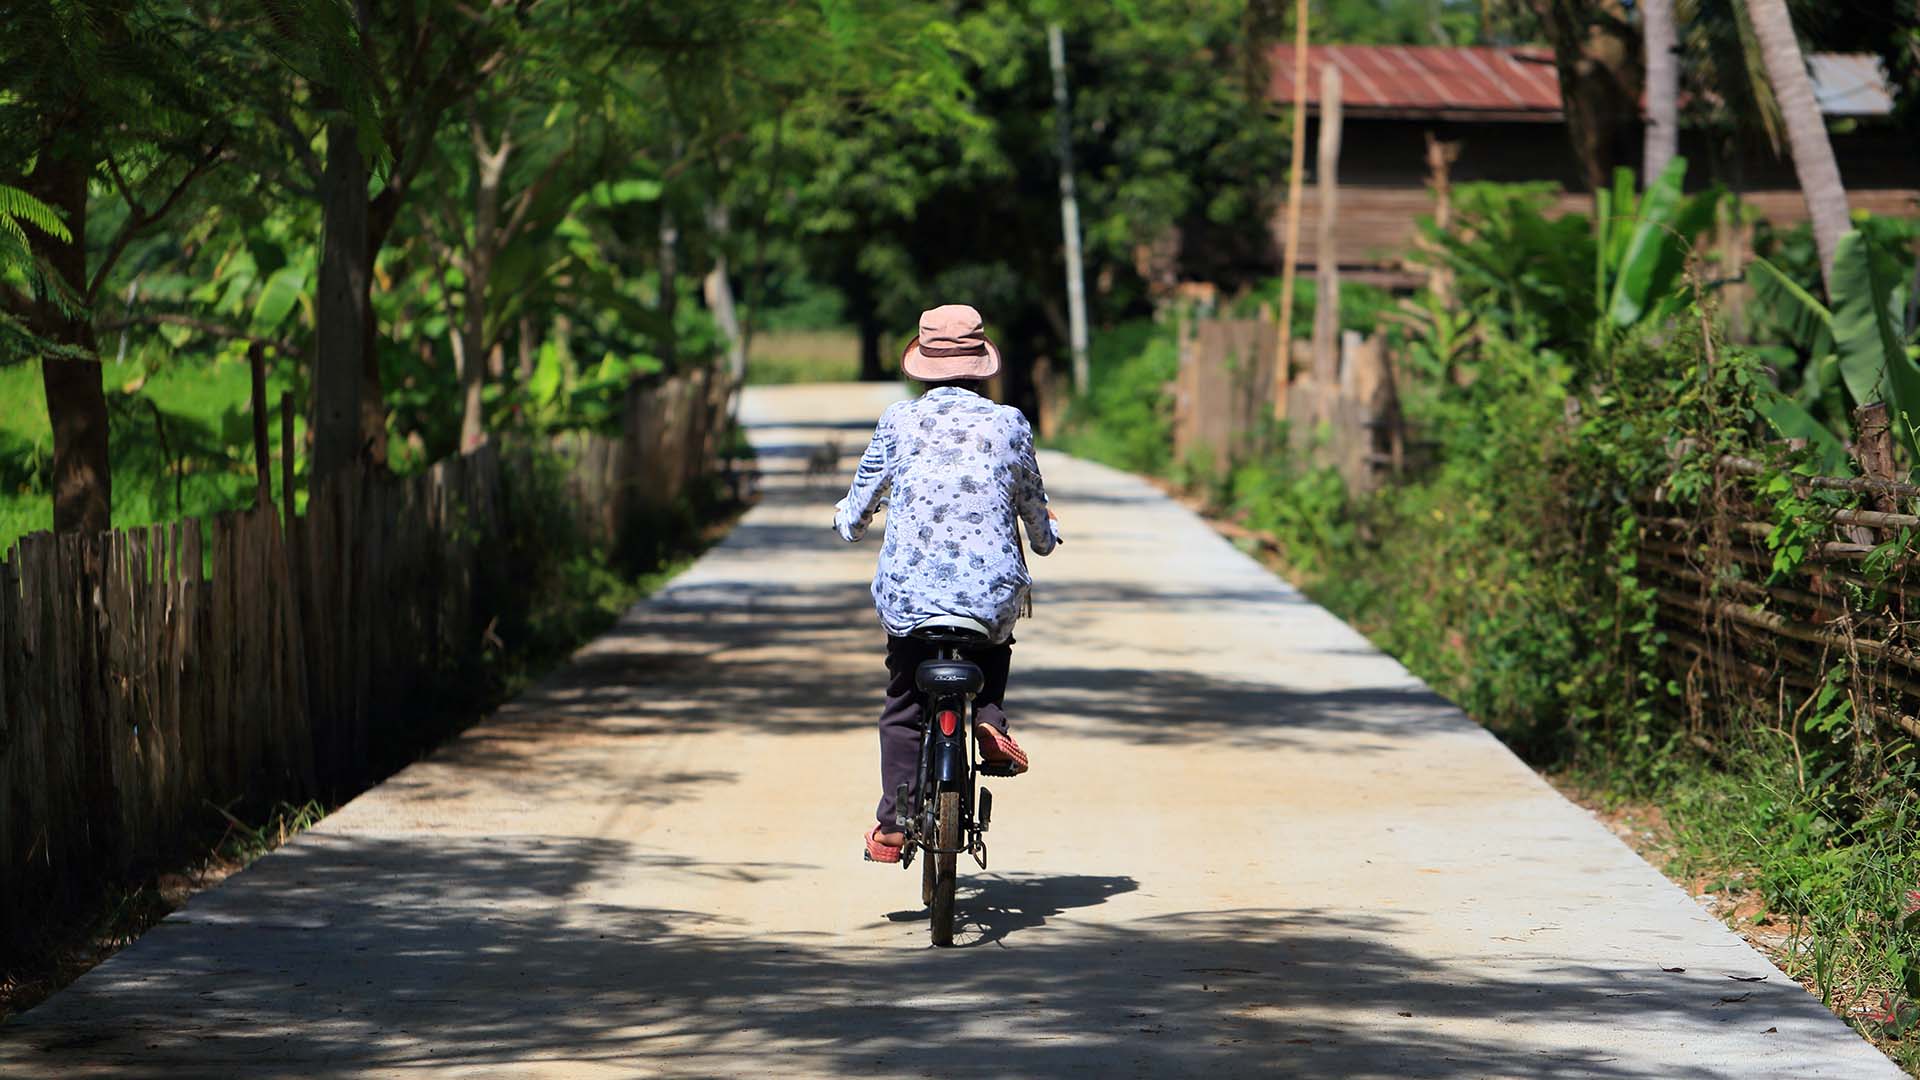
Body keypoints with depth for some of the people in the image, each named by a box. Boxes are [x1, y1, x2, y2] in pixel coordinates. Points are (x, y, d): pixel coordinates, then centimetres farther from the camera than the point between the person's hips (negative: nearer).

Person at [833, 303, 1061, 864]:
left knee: (903, 709, 17)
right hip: (993, 591, 0)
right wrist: (1046, 535, 38)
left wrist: (846, 517, 34)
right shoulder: (1009, 424, 3)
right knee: (995, 647, 34)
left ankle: (893, 826, 9)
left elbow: (853, 519, 10)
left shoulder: (899, 421, 2)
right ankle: (990, 718, 8)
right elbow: (1041, 529, 15)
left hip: (908, 592, 0)